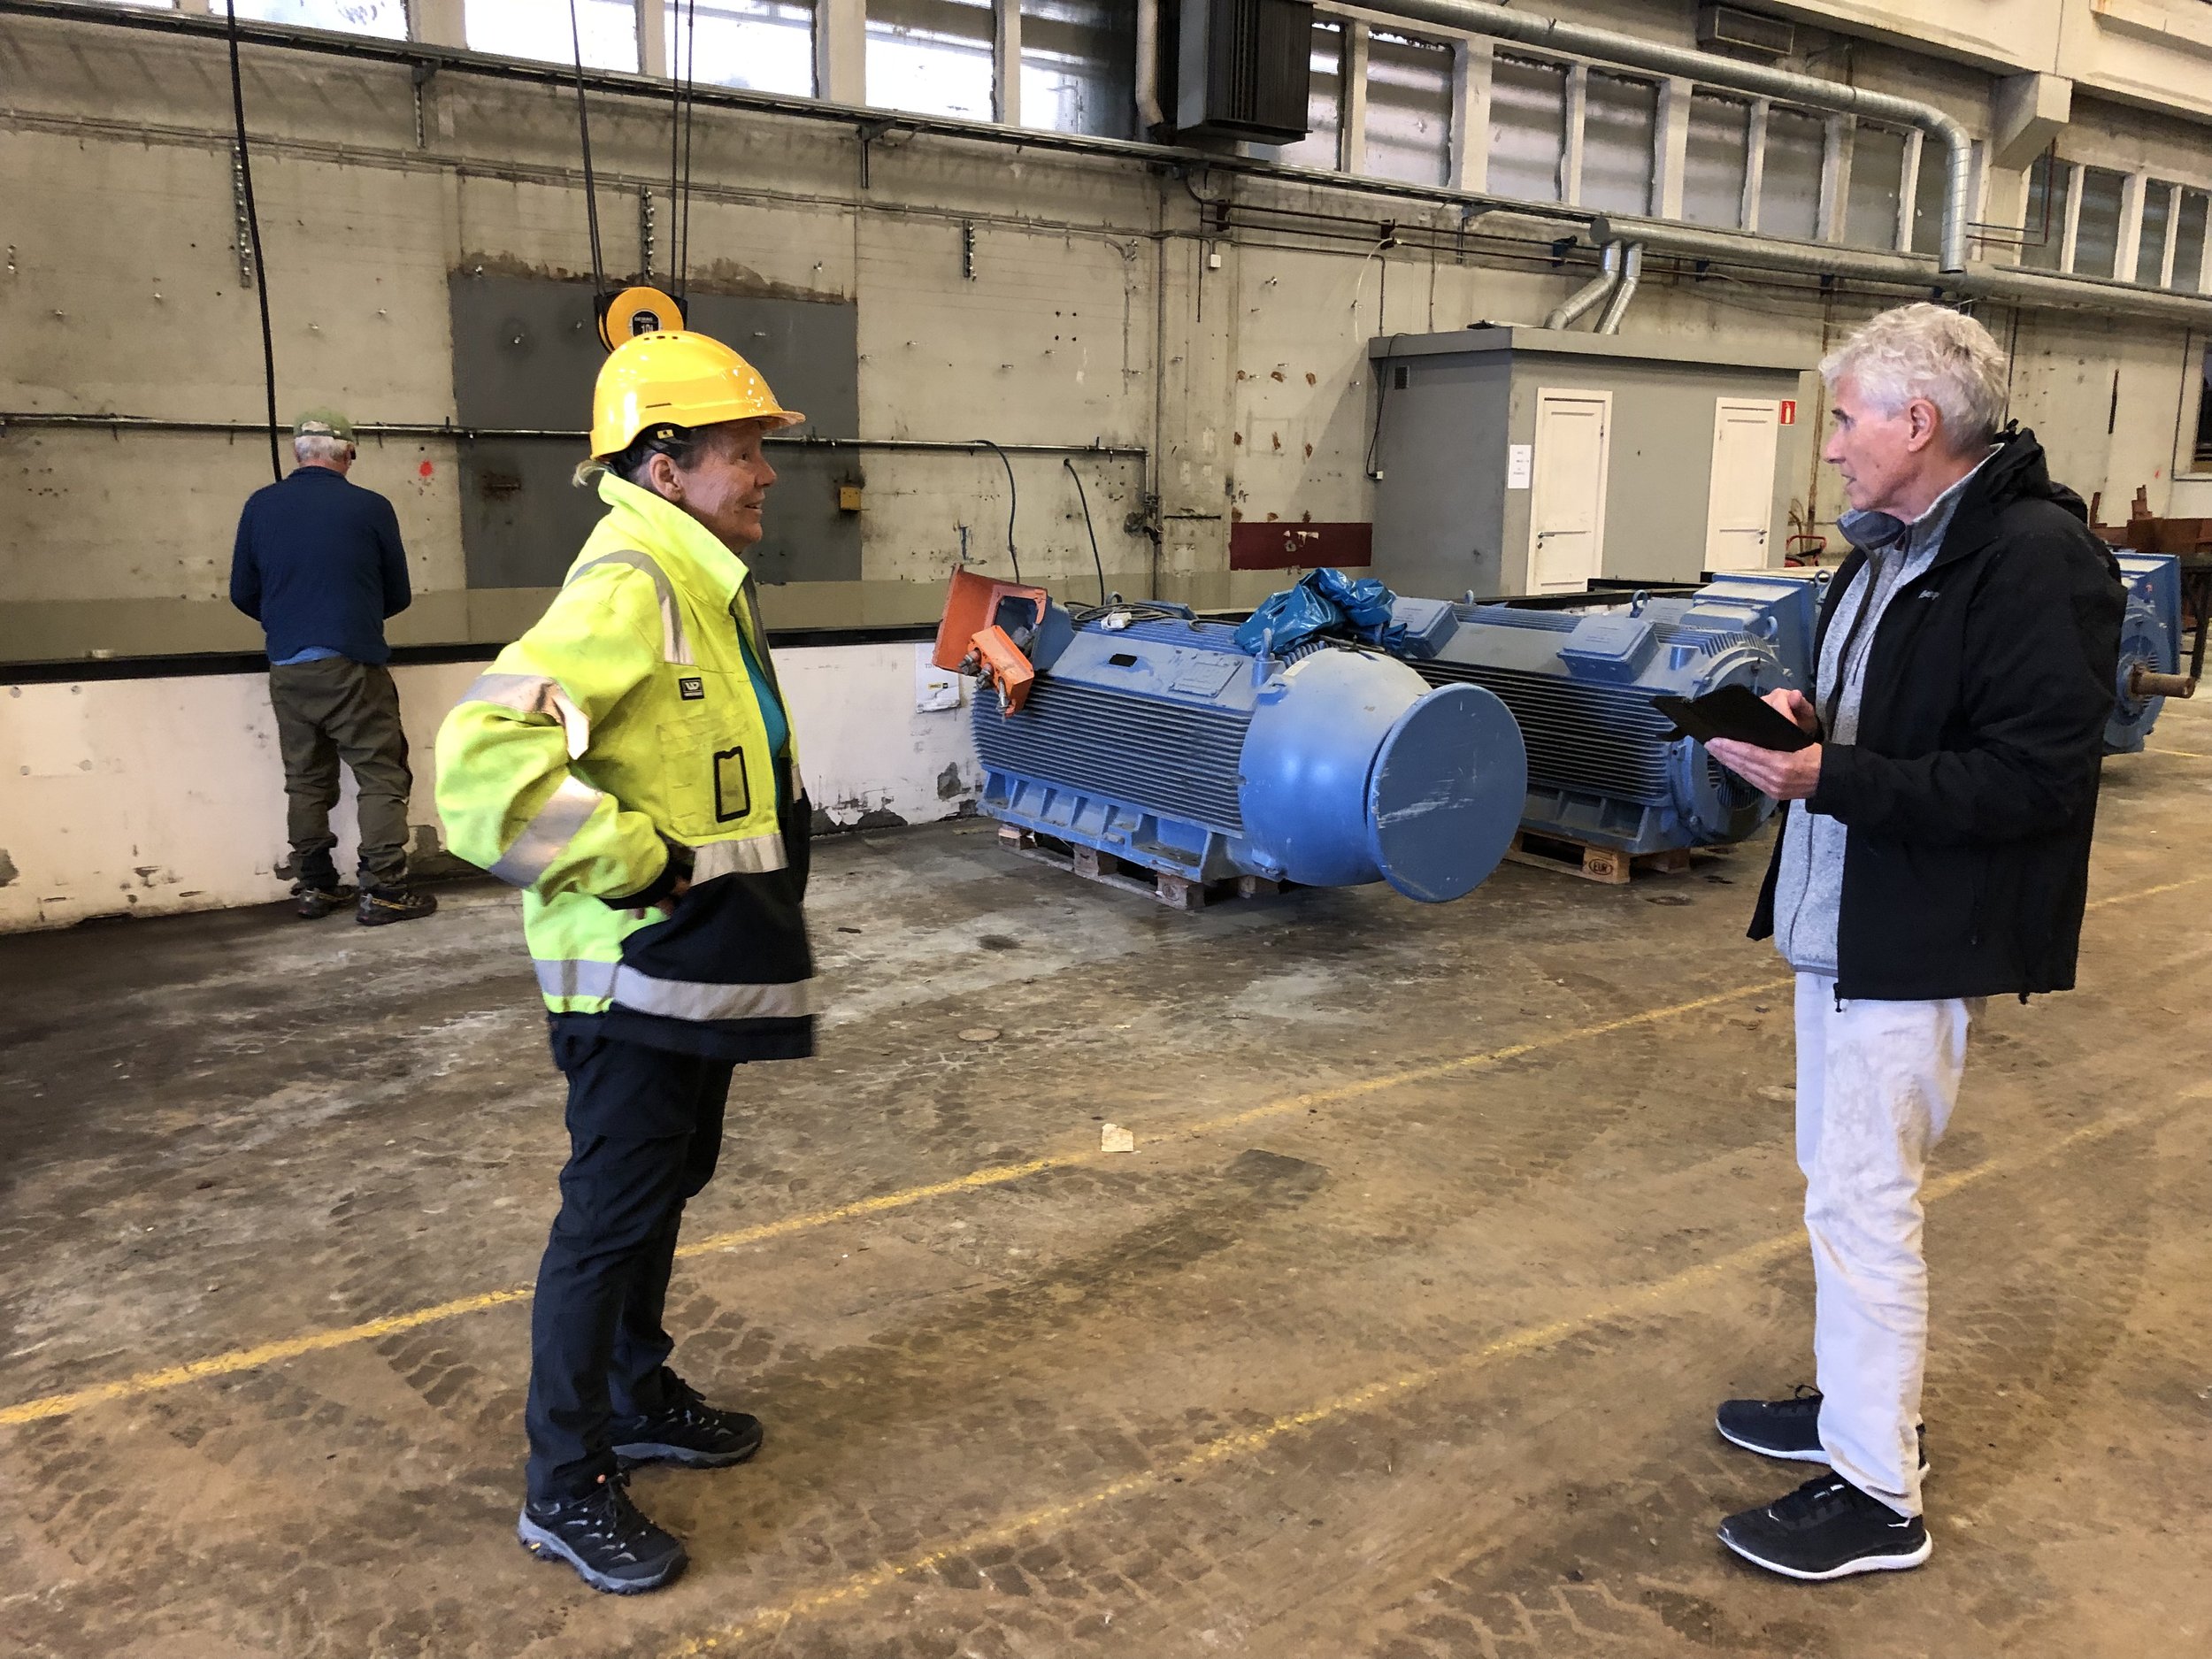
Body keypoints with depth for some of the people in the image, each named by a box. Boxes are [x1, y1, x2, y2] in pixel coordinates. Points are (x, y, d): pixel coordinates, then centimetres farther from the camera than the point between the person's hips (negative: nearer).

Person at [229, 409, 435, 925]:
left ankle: (314, 887, 20)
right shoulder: (371, 508, -4)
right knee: (382, 777, 1)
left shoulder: (260, 506, 5)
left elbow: (242, 594, 11)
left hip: (286, 670, 4)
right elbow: (398, 596, 5)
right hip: (351, 668, -4)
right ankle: (383, 891, -2)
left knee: (306, 782, 14)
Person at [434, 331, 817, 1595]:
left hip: (705, 965, 10)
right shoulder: (629, 589, -22)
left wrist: (780, 823, 19)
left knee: (667, 1187, 22)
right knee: (612, 1218, 1)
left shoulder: (705, 584, 12)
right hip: (638, 971, -10)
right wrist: (641, 863, -26)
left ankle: (637, 1396, 40)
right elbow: (486, 758, -32)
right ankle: (567, 1486, 16)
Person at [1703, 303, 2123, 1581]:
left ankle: (1877, 1496, 14)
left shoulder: (2036, 558, -19)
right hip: (1842, 921, 10)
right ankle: (1863, 1403, 38)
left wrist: (1835, 780, -27)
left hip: (1919, 941, -10)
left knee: (1864, 1200, -2)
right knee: (1845, 1179, 20)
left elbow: (2035, 775, -24)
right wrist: (1807, 720, 1)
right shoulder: (1890, 548, 11)